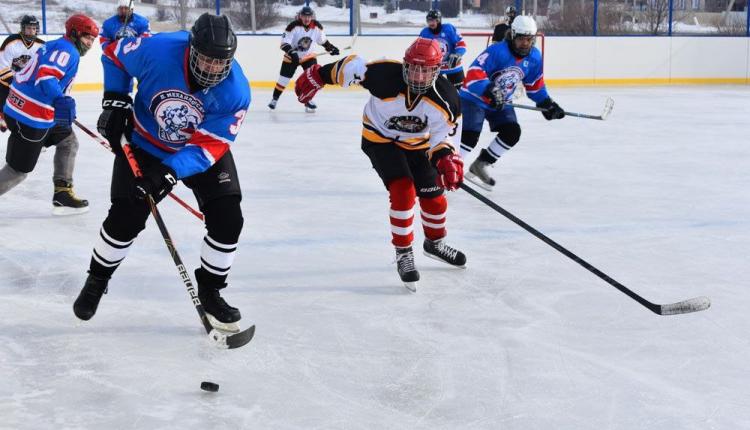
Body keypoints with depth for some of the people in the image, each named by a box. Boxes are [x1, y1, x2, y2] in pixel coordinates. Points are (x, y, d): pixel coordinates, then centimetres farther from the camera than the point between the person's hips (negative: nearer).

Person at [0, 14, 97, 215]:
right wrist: (60, 101, -40)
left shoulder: (56, 46, 18)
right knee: (18, 171, -4)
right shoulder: (67, 50, -12)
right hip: (30, 117, -11)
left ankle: (62, 194, 20)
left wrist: (62, 107, 38)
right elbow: (45, 76, -28)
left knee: (68, 142, 20)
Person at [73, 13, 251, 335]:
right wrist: (115, 101, -12)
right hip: (144, 143, -1)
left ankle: (210, 291, 12)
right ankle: (97, 280, 22)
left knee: (227, 220, -10)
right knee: (125, 218, -5)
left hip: (201, 149, 1)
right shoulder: (157, 50, -30)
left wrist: (169, 172, -39)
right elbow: (115, 53, -8)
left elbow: (209, 146, -27)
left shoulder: (235, 92, -29)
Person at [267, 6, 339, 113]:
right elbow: (284, 42, -27)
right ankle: (275, 99, 24)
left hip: (308, 56, 3)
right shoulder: (294, 26, -25)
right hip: (292, 56, -3)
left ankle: (308, 100, 0)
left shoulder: (317, 26, -13)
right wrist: (292, 52, -39)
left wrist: (330, 48, 5)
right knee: (284, 78, 4)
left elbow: (322, 39, 7)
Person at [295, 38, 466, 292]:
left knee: (433, 194, 7)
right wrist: (319, 76, -12)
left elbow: (444, 133, -20)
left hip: (416, 144, 4)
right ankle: (403, 254, -6)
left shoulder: (445, 96, -26)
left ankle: (435, 243, 37)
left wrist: (445, 157, -40)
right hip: (380, 139, -4)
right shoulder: (385, 76, -34)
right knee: (403, 190, -20)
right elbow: (353, 66, -20)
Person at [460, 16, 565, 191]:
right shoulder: (497, 51, -26)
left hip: (500, 102, 7)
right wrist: (489, 91, -46)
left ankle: (479, 166, 9)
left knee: (512, 132, -4)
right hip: (475, 98, -7)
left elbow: (534, 83, 12)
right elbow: (474, 73, -33)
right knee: (470, 136, -21)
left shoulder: (534, 57, -3)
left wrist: (547, 103, 7)